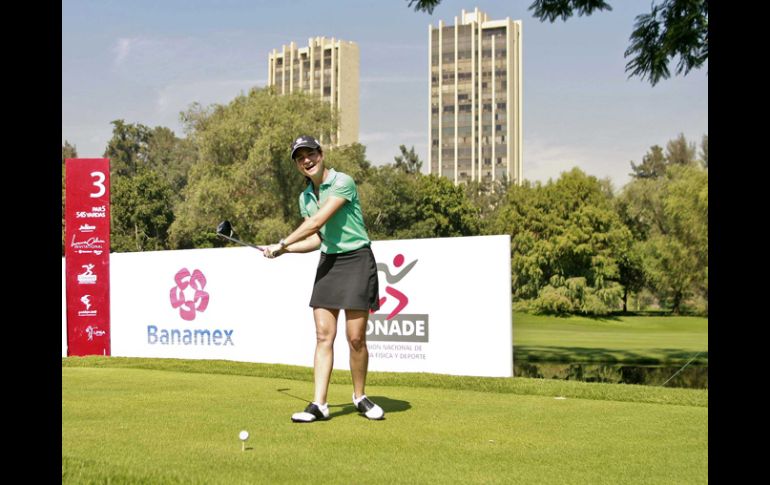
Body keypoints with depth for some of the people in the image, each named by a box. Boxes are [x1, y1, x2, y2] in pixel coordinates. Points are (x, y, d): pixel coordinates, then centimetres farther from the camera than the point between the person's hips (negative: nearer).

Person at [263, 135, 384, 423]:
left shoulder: (343, 182, -13)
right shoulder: (305, 197, 11)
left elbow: (317, 222, -18)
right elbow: (316, 239, 15)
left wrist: (283, 243, -10)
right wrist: (283, 251, 4)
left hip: (356, 260, -6)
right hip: (328, 262, 6)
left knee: (356, 337, -5)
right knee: (323, 336, -1)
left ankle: (360, 398, 14)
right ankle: (319, 404, -1)